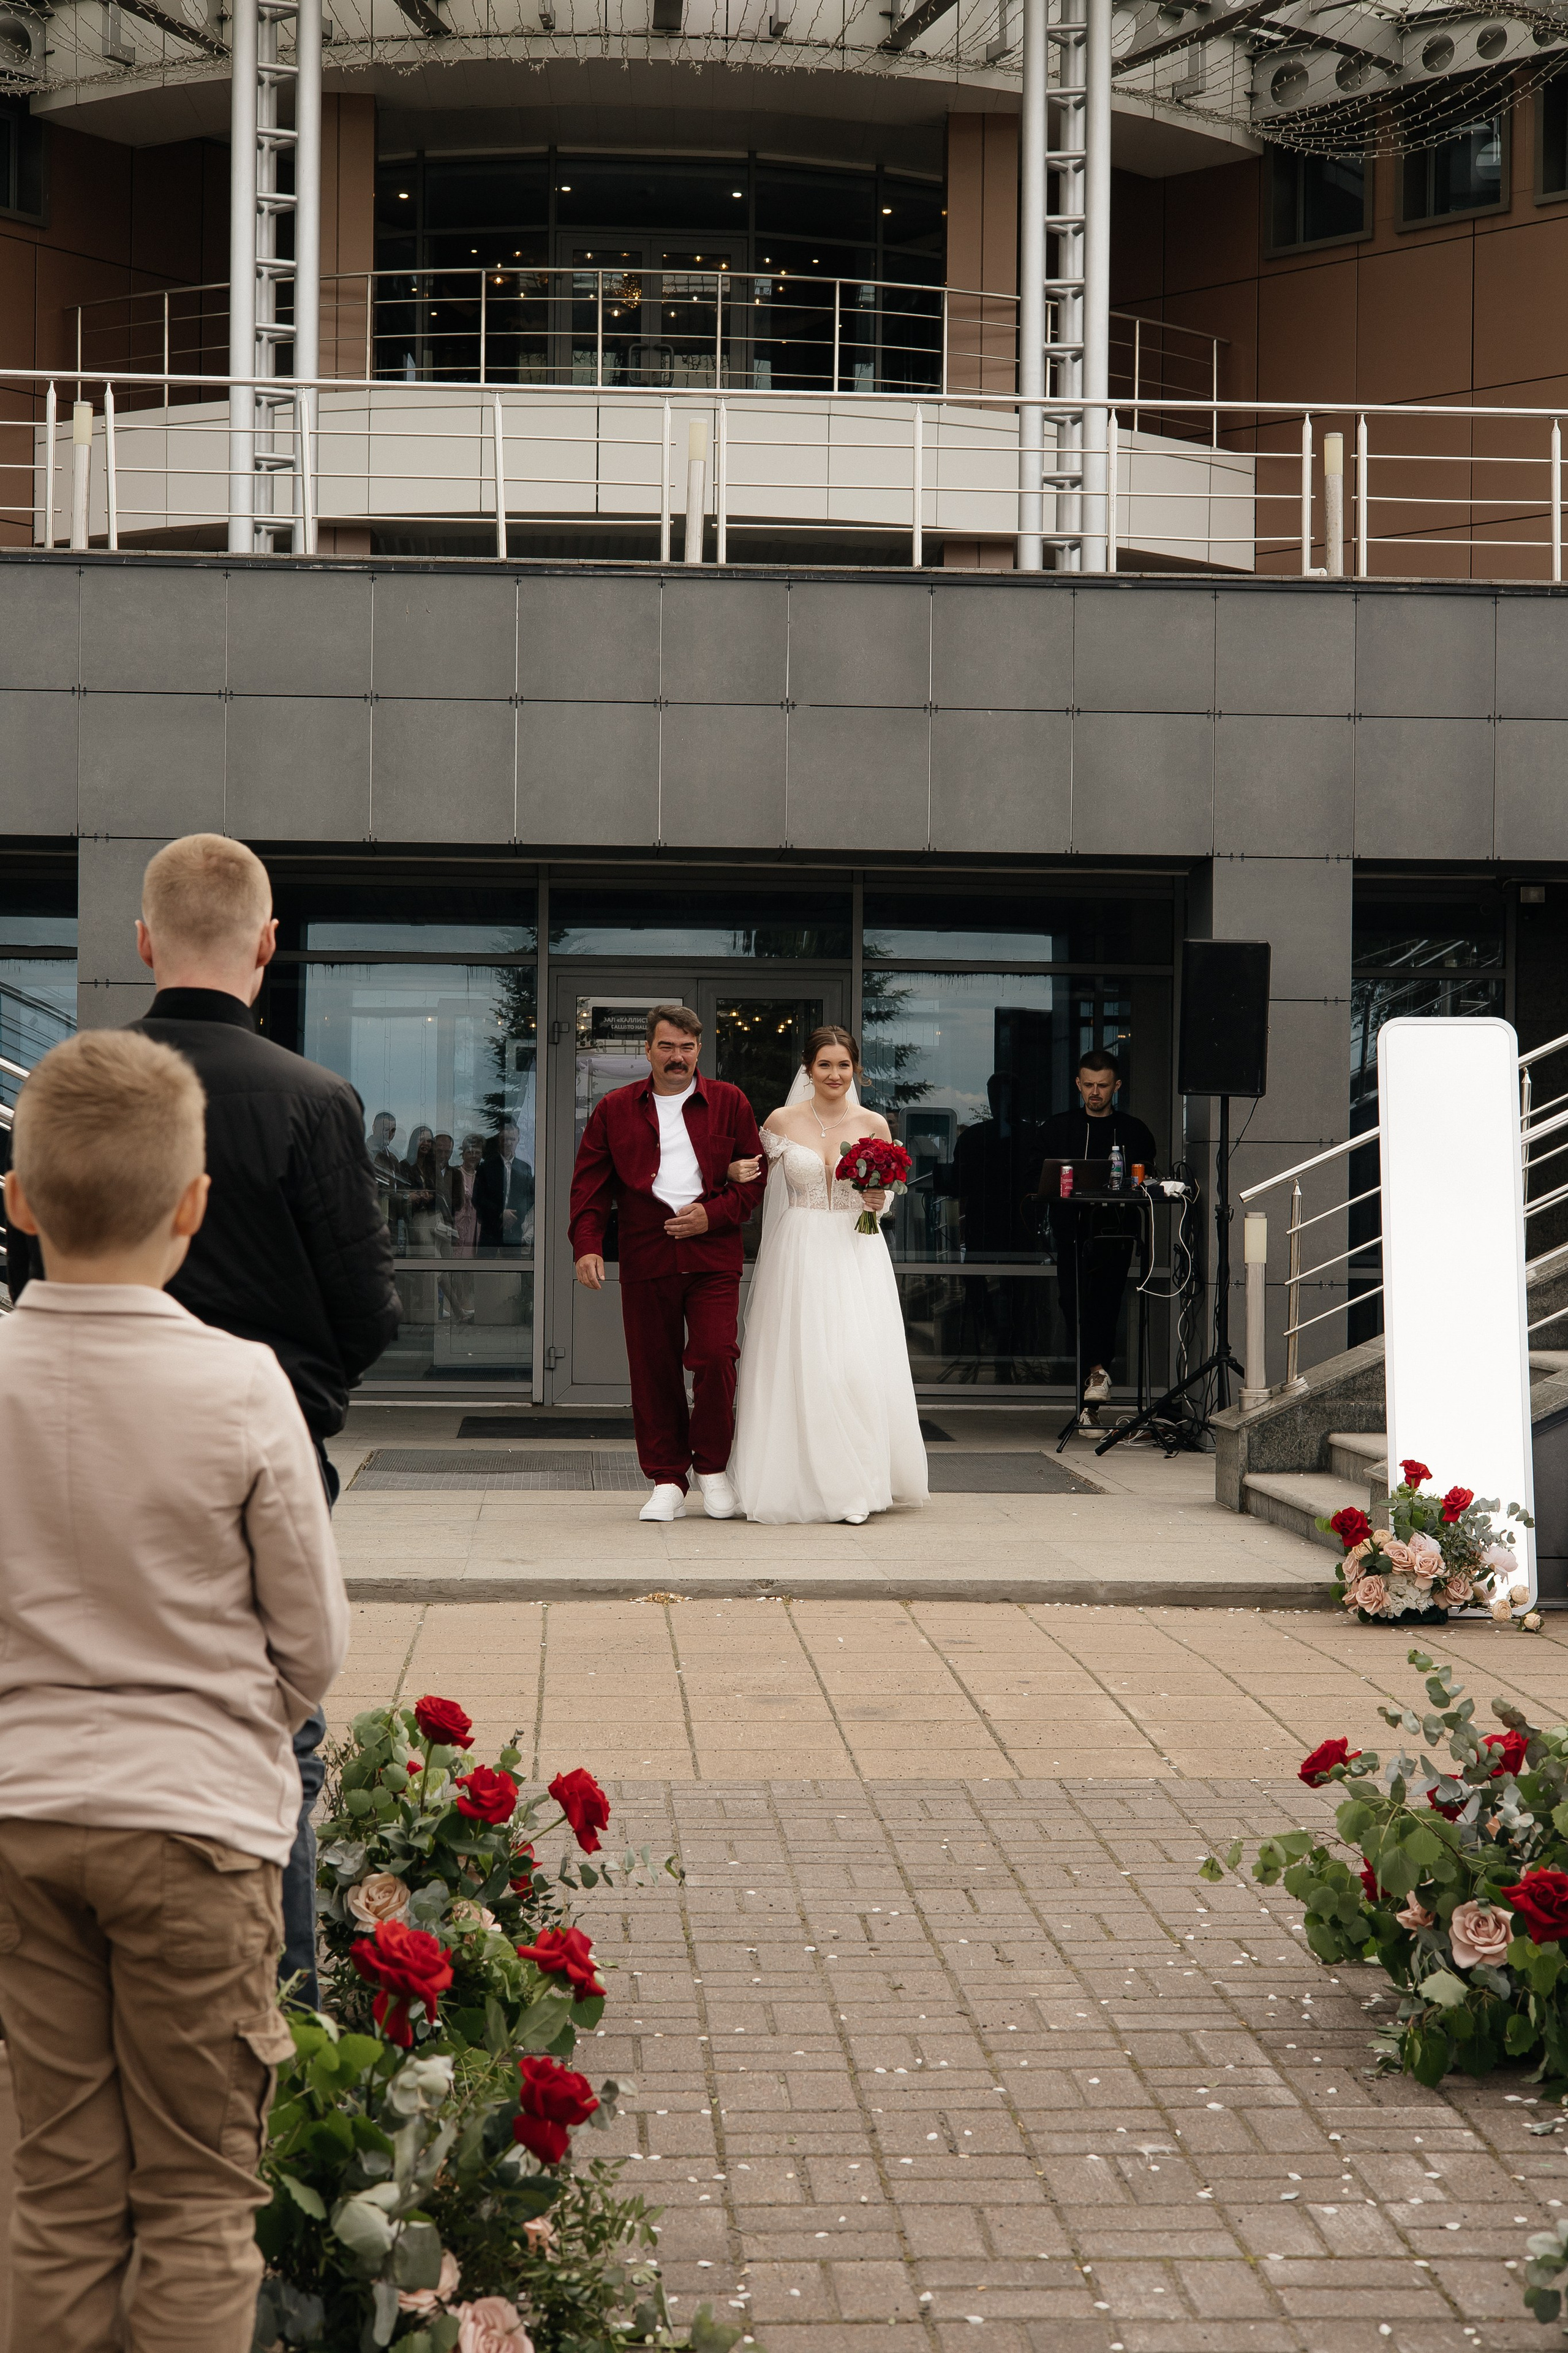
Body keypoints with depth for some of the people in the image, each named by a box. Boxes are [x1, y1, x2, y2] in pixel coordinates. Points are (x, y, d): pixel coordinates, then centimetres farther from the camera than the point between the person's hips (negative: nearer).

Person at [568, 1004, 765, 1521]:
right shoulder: (614, 1109, 9)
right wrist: (587, 1246, -6)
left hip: (713, 1257, -1)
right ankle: (667, 1482, 11)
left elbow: (756, 1176, 7)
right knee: (653, 1370, 2)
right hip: (645, 1259, 1)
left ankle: (713, 1468, 10)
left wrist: (713, 1214, -8)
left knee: (715, 1358, -10)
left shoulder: (728, 1103, 8)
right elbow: (589, 1185, 6)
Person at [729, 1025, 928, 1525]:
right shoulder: (782, 1121, 2)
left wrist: (880, 1200, -9)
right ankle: (804, 1483, 9)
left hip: (856, 1254, 0)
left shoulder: (872, 1125, 3)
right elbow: (754, 1177, 14)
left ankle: (855, 1488, -2)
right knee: (800, 1364, -2)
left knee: (858, 1364, -9)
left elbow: (887, 1190, 13)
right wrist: (738, 1174, -8)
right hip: (798, 1254, 0)